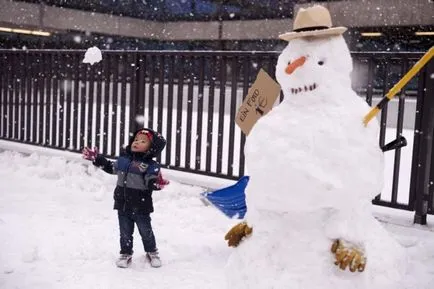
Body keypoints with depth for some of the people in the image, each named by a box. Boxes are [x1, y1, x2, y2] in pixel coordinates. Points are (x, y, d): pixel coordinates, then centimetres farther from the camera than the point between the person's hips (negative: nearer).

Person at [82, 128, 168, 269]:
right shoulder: (123, 159, 2)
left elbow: (151, 183, -24)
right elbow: (111, 167, 19)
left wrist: (157, 183, -45)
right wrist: (97, 158, 19)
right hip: (123, 205, 4)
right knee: (125, 233, 15)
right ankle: (125, 254, 32)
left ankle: (152, 253, 33)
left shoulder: (150, 165, -15)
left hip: (141, 207, -4)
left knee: (146, 232, 12)